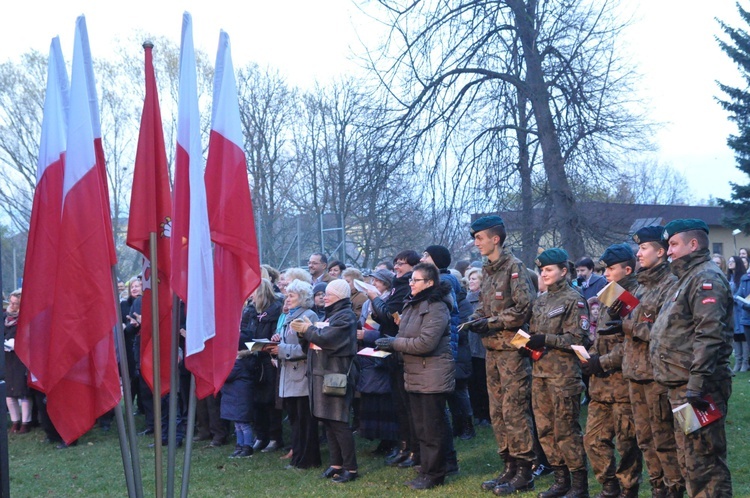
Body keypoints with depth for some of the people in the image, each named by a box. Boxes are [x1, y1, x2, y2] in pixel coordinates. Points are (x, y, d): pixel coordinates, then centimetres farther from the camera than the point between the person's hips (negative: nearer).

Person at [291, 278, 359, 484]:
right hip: (321, 373, 9)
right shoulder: (329, 315, 20)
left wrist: (308, 329, -6)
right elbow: (312, 344, 20)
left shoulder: (346, 316, -8)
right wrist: (303, 332, 1)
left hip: (336, 375, -9)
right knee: (328, 421, 11)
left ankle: (350, 468, -3)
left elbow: (327, 338, -21)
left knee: (338, 423, -8)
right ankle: (336, 464, 18)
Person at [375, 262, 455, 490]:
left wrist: (394, 343, -16)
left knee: (432, 429, 0)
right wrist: (391, 344, -2)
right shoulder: (412, 304, 11)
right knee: (420, 428, 15)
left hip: (433, 376, -9)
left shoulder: (437, 307, -16)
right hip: (414, 375, 9)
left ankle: (433, 475, 10)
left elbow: (425, 343, -24)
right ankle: (425, 471, 25)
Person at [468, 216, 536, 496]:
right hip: (492, 349, 9)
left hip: (512, 349, -9)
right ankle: (510, 467, 20)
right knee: (497, 412, 11)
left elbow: (524, 307, -18)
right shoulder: (487, 270, 15)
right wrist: (476, 319, 1)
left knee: (515, 411, -6)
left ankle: (524, 472, 2)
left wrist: (491, 322, -16)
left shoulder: (514, 267, -10)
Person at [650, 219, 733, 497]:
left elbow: (709, 335, -23)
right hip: (682, 386, 11)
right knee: (688, 461, 17)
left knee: (702, 462, -9)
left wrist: (697, 385, -27)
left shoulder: (707, 278, -13)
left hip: (697, 388, -11)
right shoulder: (688, 278, 20)